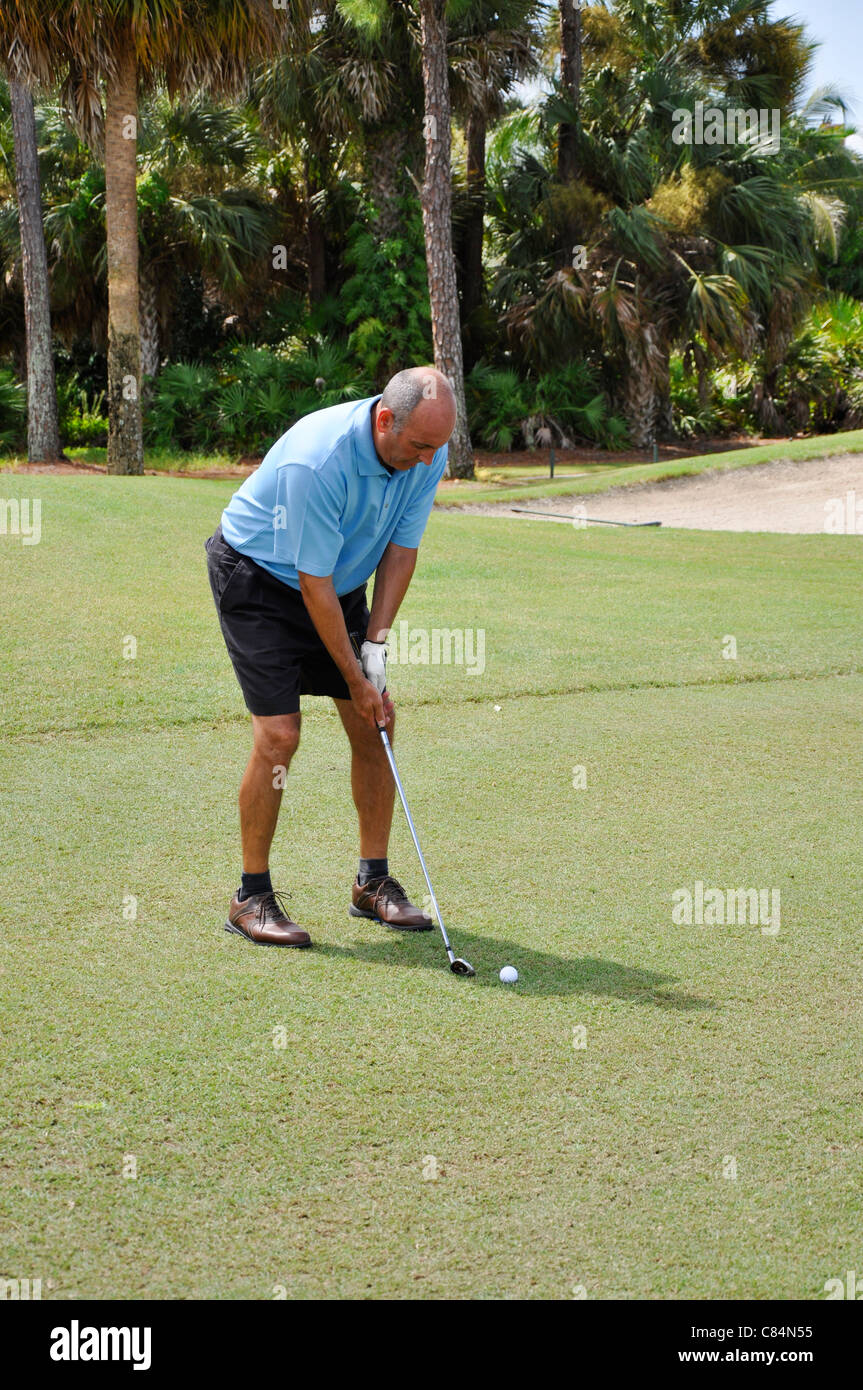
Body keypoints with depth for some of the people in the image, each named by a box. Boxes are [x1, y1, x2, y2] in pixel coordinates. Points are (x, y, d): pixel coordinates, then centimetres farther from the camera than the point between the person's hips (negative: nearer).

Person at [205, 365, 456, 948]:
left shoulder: (428, 453, -15)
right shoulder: (318, 461, -36)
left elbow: (401, 549, -4)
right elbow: (313, 582, -28)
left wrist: (376, 643, -11)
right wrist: (355, 679, -21)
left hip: (342, 579, 7)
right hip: (257, 575, -7)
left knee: (374, 727, 1)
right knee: (279, 734, -15)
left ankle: (373, 881, 13)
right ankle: (252, 896, -4)